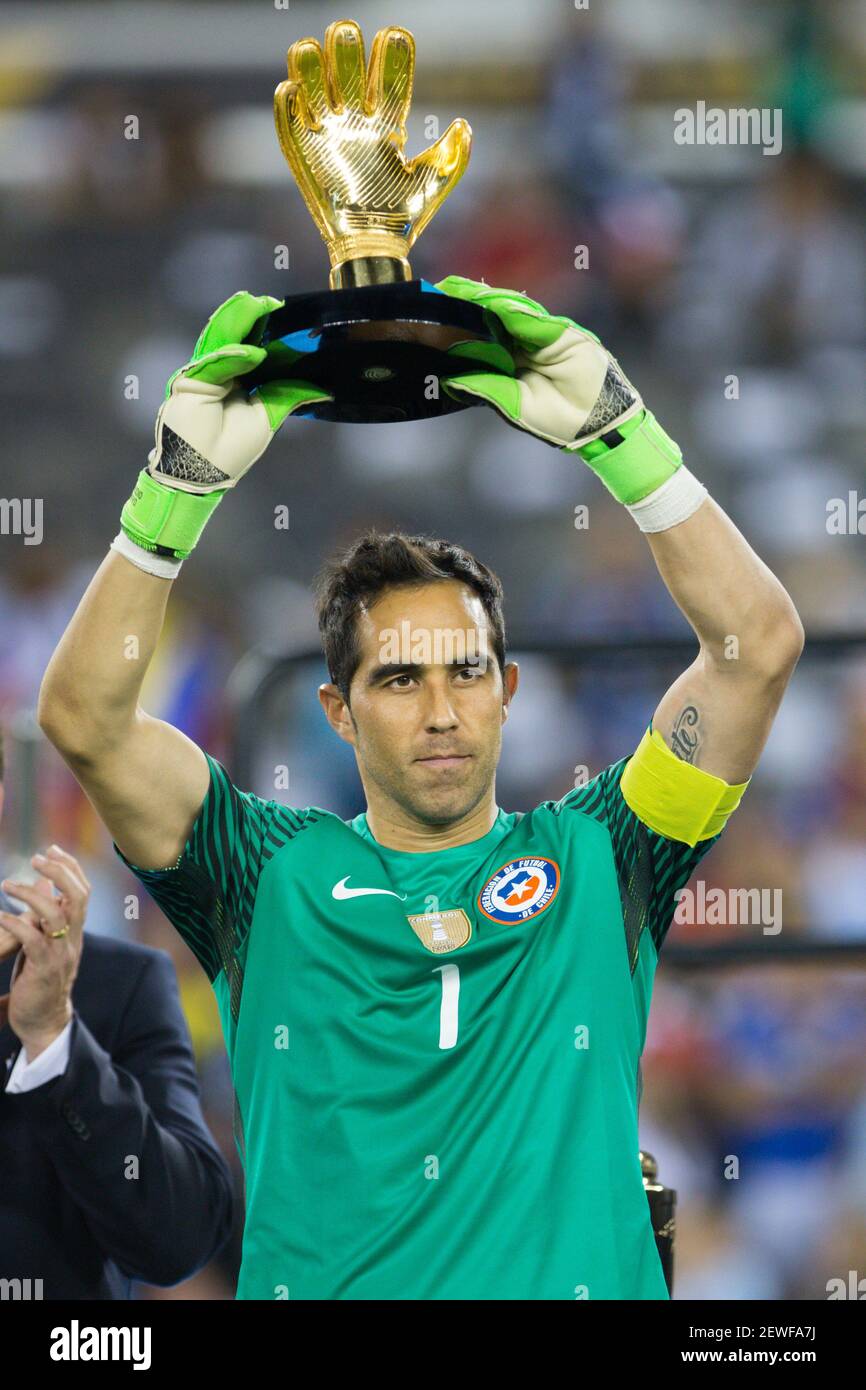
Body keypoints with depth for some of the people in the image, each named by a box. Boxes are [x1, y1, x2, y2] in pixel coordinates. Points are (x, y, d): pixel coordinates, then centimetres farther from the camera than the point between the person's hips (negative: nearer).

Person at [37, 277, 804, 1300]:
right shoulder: (271, 877, 12)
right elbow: (84, 716, 1)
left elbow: (760, 645, 6)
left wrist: (616, 436, 1)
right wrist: (179, 485, -5)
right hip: (318, 1292, 0)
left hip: (574, 1290, 0)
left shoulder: (596, 862, 13)